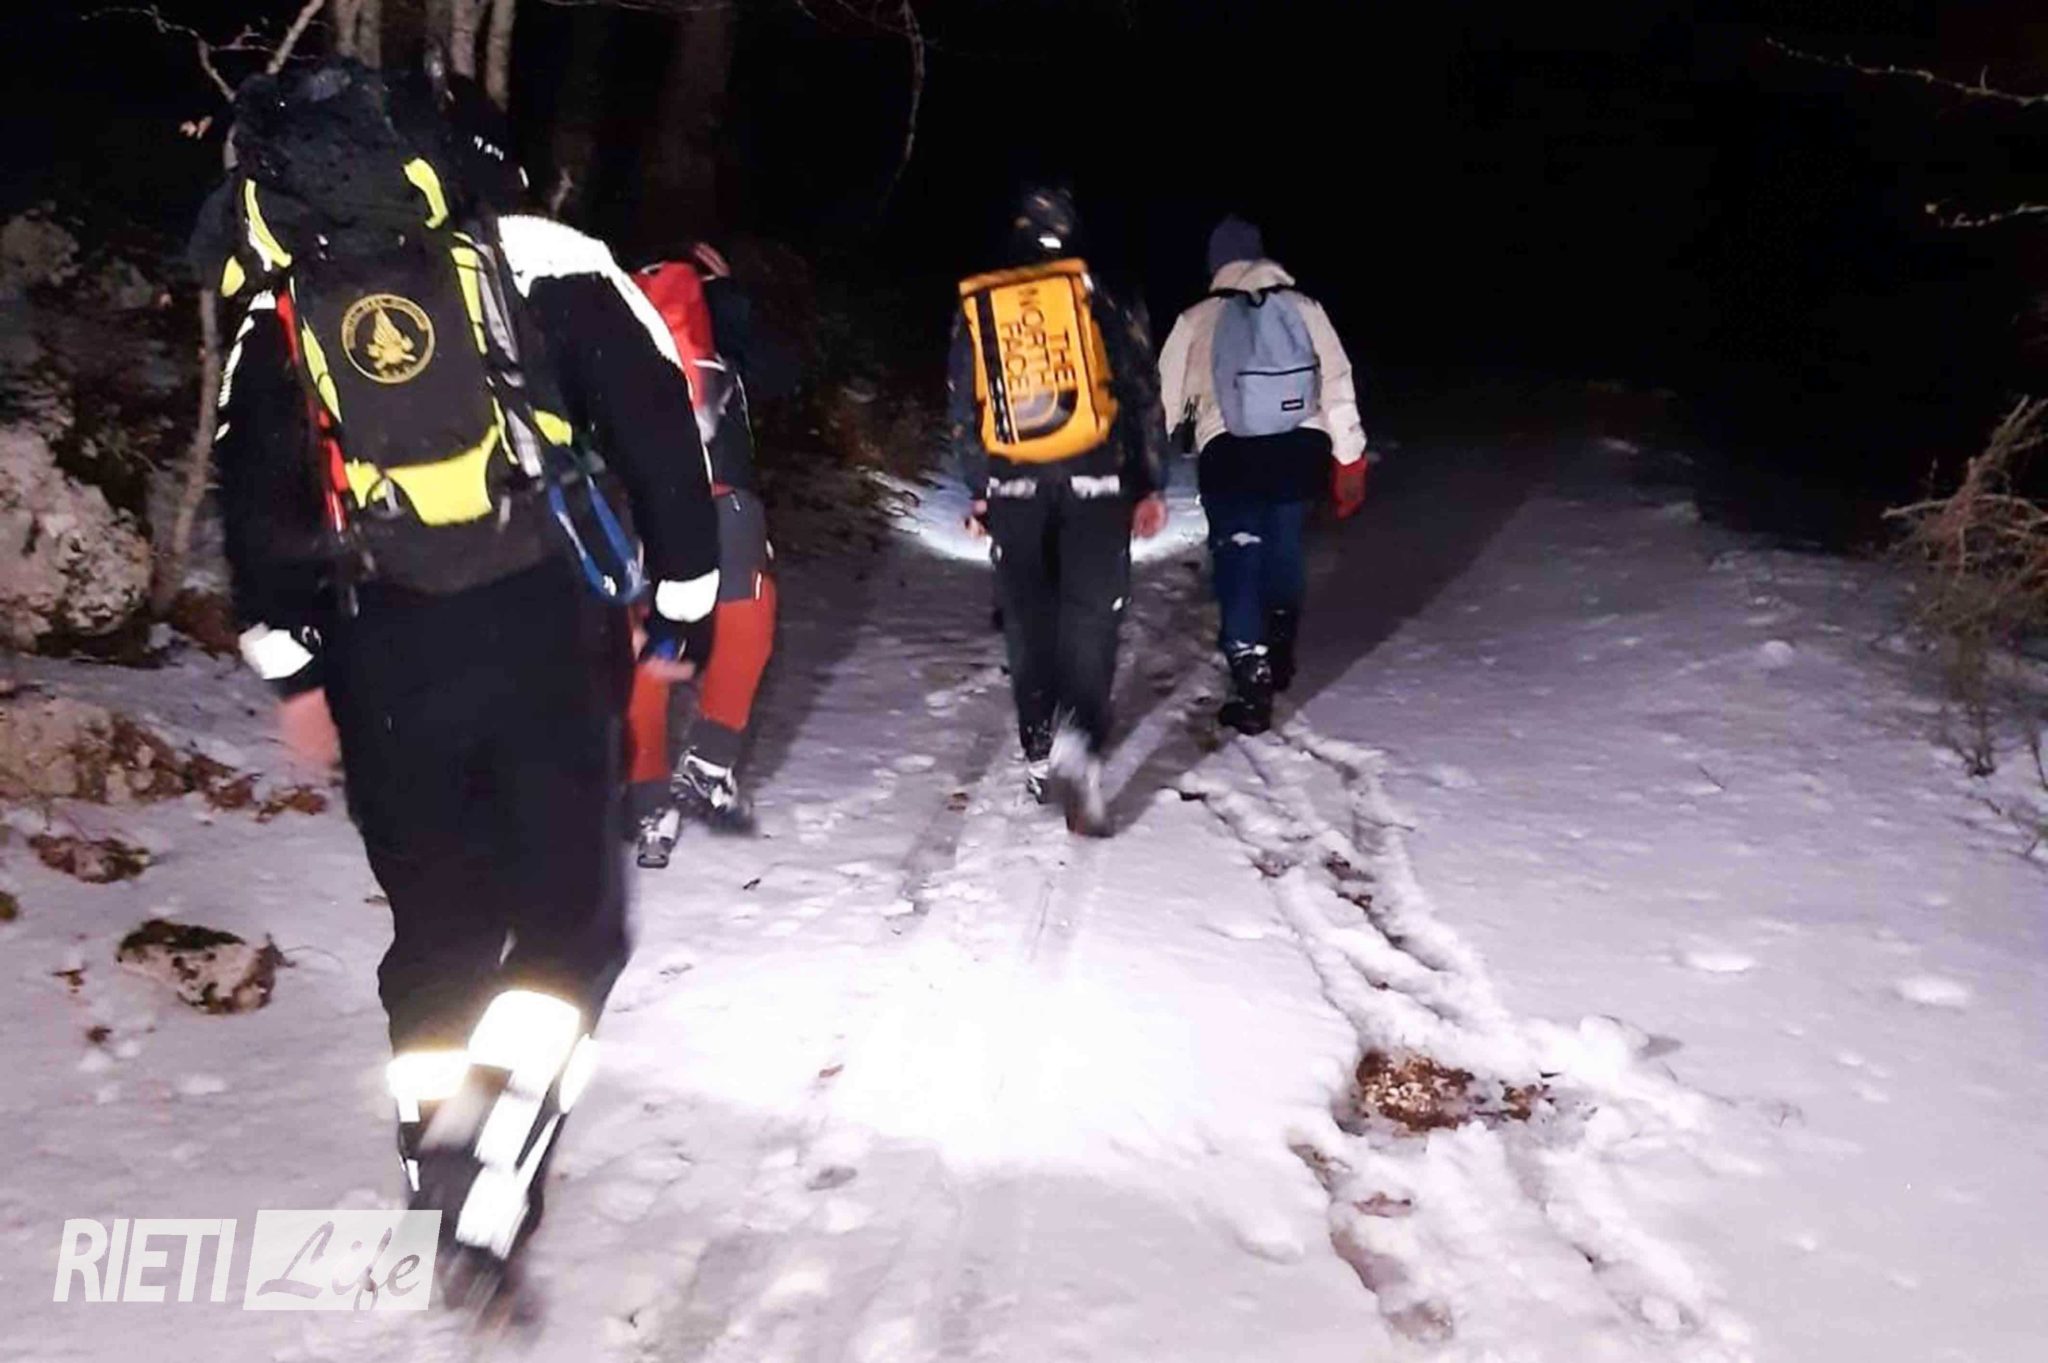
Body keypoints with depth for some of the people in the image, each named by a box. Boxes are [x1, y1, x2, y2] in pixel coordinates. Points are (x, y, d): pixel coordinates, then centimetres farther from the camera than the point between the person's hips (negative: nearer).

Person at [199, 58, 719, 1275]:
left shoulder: (275, 317, 13)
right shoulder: (540, 262, 6)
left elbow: (256, 503, 11)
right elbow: (656, 425, 1)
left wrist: (287, 668, 16)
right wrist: (687, 599, 7)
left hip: (382, 651, 3)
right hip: (549, 619, -2)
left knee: (435, 902, 16)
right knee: (566, 887, 6)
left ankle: (443, 1132, 22)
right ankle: (505, 1137, -6)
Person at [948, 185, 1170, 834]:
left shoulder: (976, 310, 9)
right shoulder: (1100, 297, 2)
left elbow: (961, 412, 12)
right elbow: (1141, 394, 1)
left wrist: (978, 491, 20)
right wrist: (1149, 485, 6)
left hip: (1013, 487, 2)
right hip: (1094, 481, -2)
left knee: (1029, 622, 13)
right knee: (1090, 619, -2)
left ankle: (1040, 757, 19)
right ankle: (1078, 743, -25)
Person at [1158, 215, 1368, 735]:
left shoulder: (1197, 319, 2)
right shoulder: (1304, 307, 5)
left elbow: (1167, 397, 6)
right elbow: (1337, 384, 2)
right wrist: (1349, 458, 6)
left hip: (1229, 454, -2)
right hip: (1301, 448, 2)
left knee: (1237, 562, 3)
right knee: (1285, 549, 20)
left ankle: (1252, 685, -5)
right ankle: (1280, 656, 35)